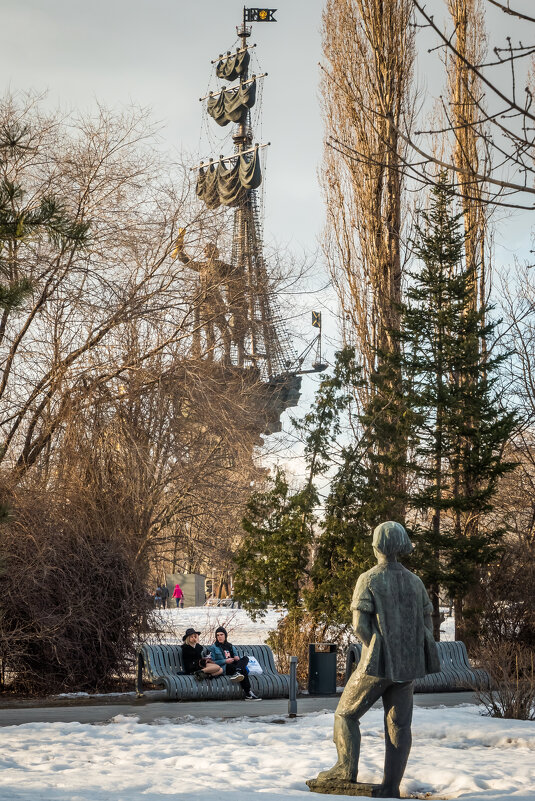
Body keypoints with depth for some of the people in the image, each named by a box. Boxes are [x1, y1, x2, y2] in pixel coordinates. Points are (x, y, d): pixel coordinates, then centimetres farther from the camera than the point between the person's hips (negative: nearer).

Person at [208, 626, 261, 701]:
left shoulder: (230, 646, 25)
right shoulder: (213, 647, 8)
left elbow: (236, 657, 24)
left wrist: (237, 657, -2)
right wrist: (225, 661, -15)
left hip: (233, 666, 6)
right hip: (224, 669, -6)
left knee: (245, 658, -24)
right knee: (243, 669, -30)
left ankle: (237, 673, -49)